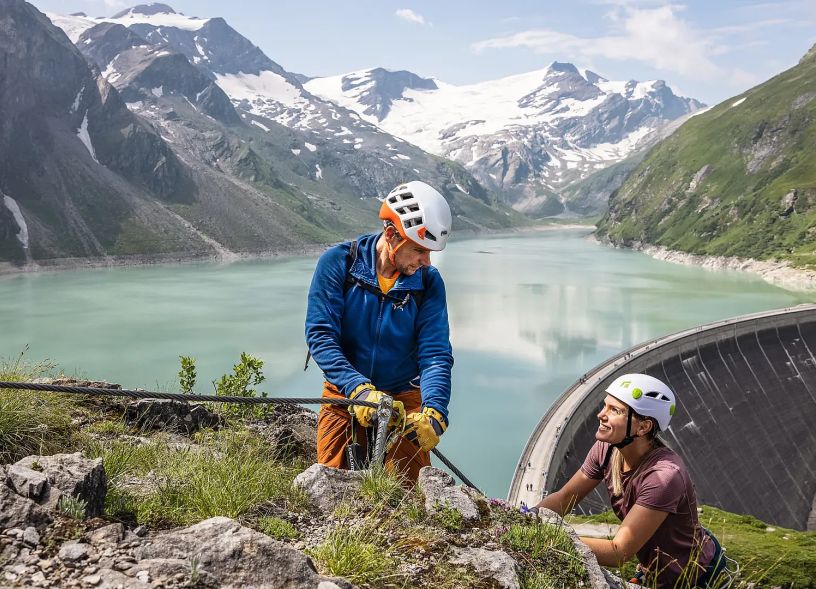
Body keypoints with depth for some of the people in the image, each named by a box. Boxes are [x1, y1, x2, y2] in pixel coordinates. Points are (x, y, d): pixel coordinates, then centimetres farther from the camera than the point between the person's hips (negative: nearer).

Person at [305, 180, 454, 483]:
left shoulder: (428, 282, -8)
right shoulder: (338, 262, -13)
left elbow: (436, 354, -12)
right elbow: (320, 335, -18)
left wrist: (433, 412, -29)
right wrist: (359, 389, -31)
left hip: (404, 400, 1)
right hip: (344, 395, 0)